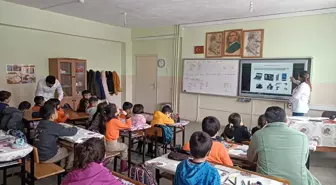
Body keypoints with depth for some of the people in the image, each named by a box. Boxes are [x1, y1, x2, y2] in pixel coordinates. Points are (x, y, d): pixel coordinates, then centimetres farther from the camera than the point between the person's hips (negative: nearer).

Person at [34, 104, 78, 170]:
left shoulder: (41, 124, 1)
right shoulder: (53, 126, -22)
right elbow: (72, 132, -16)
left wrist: (68, 129, 8)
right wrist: (74, 128, 5)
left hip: (38, 155, 8)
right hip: (46, 157, -8)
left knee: (64, 148, 26)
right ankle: (68, 169, 25)